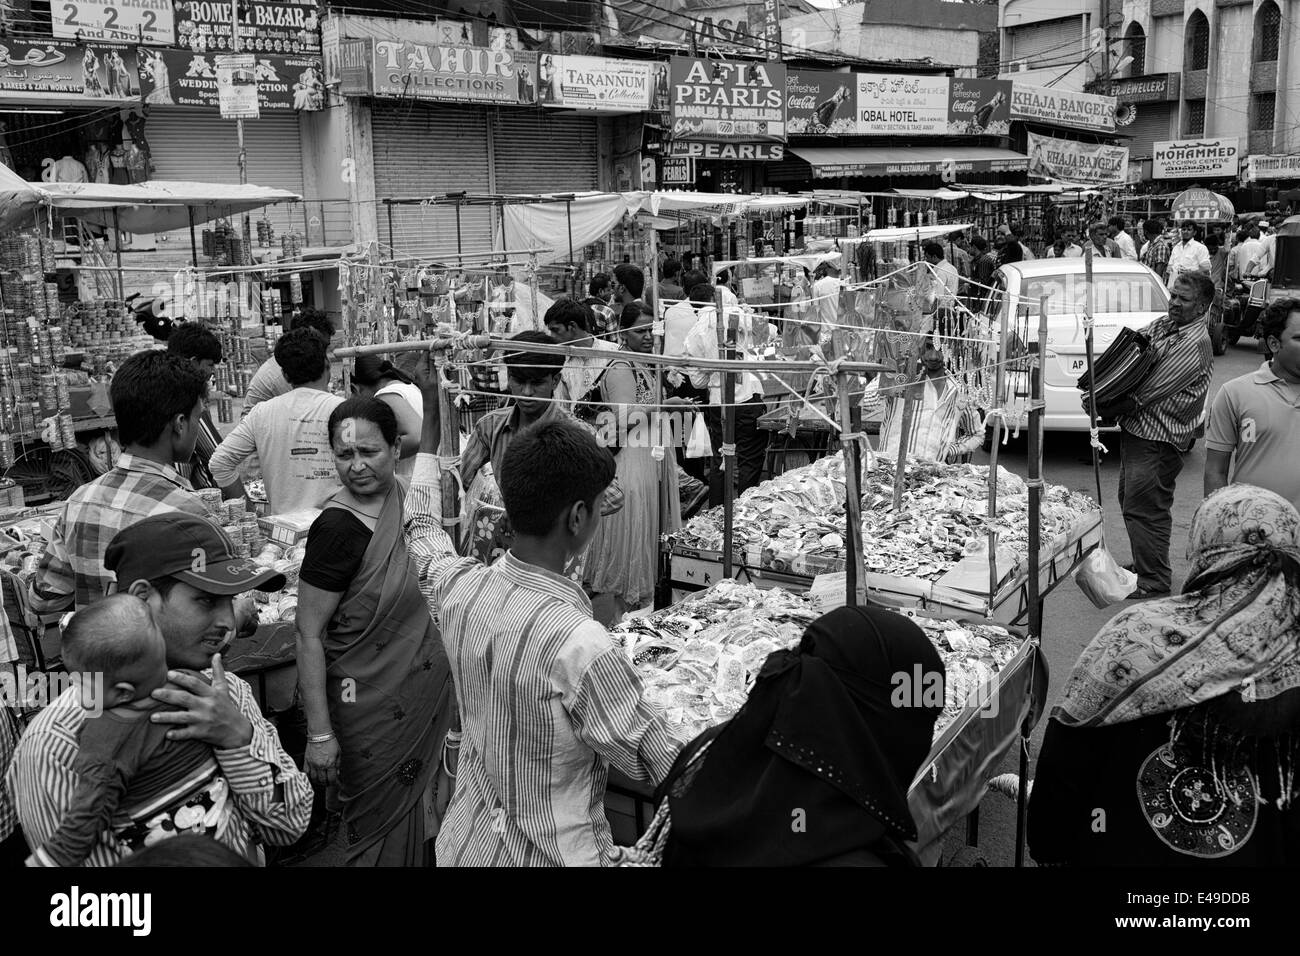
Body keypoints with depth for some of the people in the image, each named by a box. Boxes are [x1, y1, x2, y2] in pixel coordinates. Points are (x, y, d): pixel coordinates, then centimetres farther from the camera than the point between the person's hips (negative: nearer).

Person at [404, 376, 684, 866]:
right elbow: (664, 764, -21)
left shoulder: (459, 588, -14)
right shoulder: (581, 646, -33)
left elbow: (422, 532, 10)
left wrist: (431, 431, 21)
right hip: (550, 853, -6)